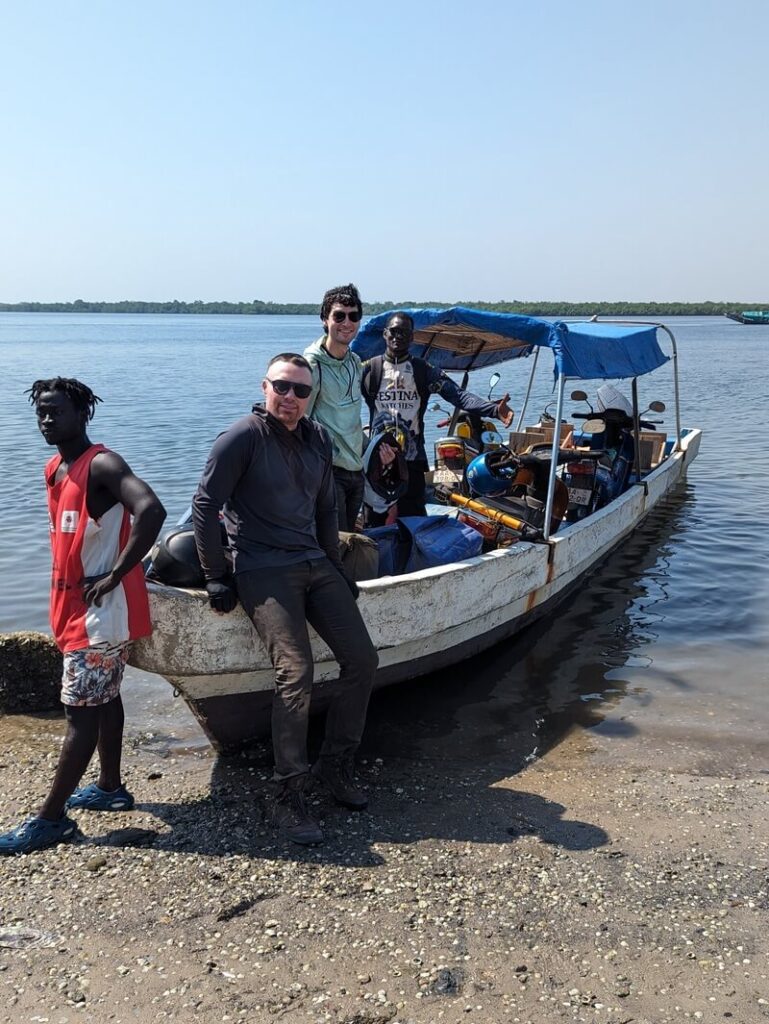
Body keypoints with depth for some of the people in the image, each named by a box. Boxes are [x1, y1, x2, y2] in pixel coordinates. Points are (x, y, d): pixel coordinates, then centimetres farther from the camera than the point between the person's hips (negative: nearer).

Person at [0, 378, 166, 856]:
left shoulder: (102, 465, -18)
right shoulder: (55, 470, 11)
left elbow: (152, 511, -34)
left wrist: (115, 576, -28)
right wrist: (64, 601, 16)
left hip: (102, 609, -9)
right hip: (77, 605, 9)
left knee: (81, 711, -3)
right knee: (103, 698, 18)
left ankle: (51, 818, 5)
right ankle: (111, 787, 31)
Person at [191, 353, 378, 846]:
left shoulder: (319, 440, 11)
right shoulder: (243, 437, -9)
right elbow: (205, 505, -9)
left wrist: (336, 567, 17)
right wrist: (217, 578, -9)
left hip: (315, 565, 7)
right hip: (264, 571, -7)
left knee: (362, 660, 1)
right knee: (296, 675, -20)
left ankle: (336, 765, 18)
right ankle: (289, 799, -8)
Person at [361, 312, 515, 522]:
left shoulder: (424, 371, 4)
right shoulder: (369, 369, 3)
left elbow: (458, 395, -6)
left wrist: (494, 409, -21)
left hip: (412, 460, 1)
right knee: (375, 522, 8)